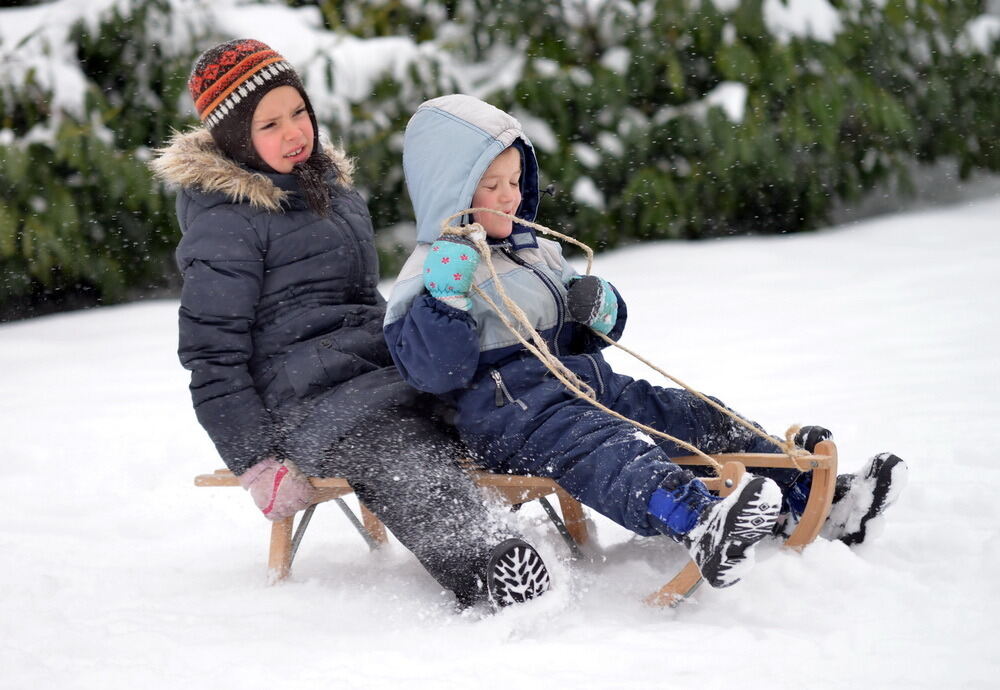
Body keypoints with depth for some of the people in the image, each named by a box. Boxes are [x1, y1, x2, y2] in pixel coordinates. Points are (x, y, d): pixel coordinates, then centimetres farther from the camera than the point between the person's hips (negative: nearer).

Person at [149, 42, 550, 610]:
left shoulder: (328, 179, 18)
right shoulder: (224, 221, -8)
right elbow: (212, 356, -10)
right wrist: (260, 463, -15)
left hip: (382, 375, 9)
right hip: (310, 402, -9)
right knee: (410, 466, -35)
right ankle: (485, 576, -54)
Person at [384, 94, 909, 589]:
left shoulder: (537, 252, 23)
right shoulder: (430, 275, -1)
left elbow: (590, 337, 28)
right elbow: (432, 370, -13)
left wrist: (600, 310, 5)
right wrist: (445, 299, -26)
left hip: (594, 387, 9)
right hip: (512, 413, -9)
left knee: (705, 420, -6)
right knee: (606, 450, -38)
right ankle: (700, 528, -66)